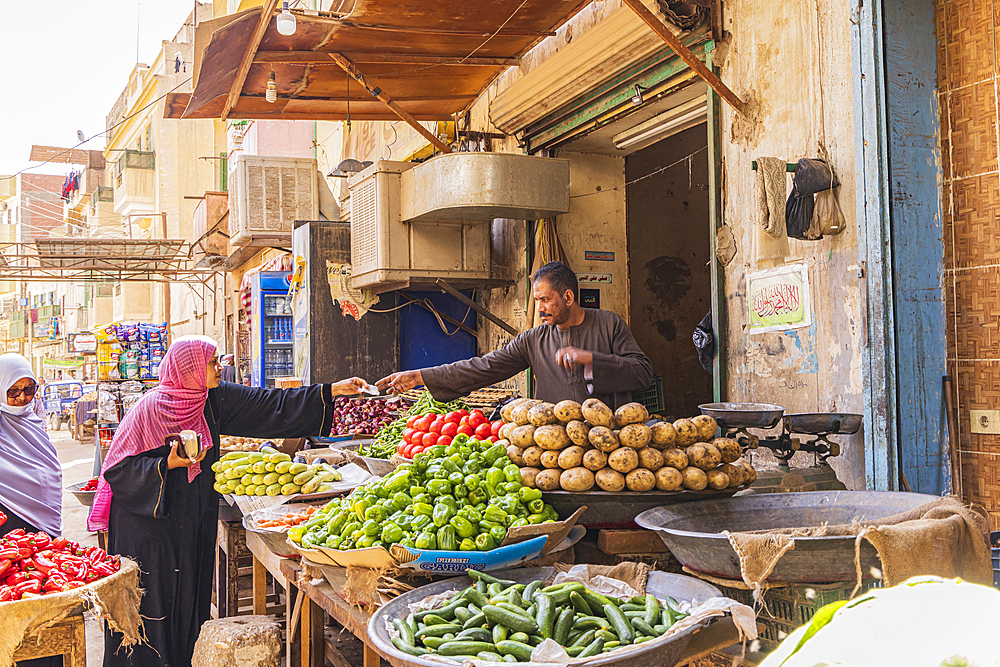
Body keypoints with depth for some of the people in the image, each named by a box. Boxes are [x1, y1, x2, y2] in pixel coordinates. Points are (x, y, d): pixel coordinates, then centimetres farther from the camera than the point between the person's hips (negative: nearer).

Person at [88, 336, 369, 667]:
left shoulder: (215, 400, 2)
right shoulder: (151, 407, -14)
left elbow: (270, 404, 1)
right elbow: (119, 467, -12)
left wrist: (333, 390, -4)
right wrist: (168, 464, -24)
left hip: (193, 524, 6)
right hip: (148, 521, -6)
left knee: (187, 603, 9)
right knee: (149, 604, 0)